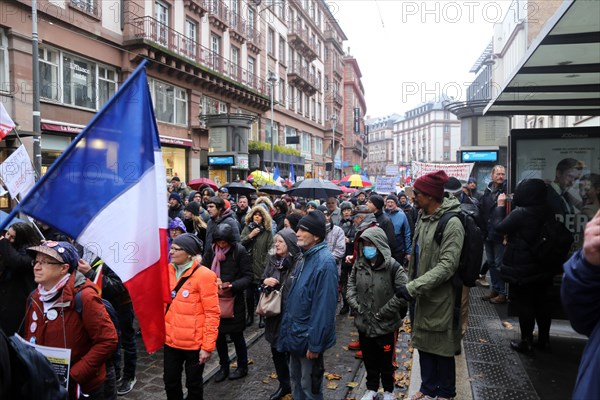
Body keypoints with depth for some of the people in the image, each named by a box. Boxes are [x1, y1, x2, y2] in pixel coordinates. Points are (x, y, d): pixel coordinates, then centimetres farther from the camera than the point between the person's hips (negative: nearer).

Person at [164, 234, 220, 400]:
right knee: (170, 382, 17)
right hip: (171, 340, 5)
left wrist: (207, 346, -15)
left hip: (194, 343, -5)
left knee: (193, 384, 13)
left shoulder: (203, 275, -16)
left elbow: (212, 313, -15)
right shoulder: (168, 271, 2)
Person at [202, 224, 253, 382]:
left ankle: (242, 367, 31)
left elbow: (248, 276, -11)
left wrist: (232, 285, -26)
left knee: (236, 335, 11)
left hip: (234, 300, -4)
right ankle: (224, 366, 34)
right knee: (218, 334, 14)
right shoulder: (211, 251, -2)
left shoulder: (240, 252, -13)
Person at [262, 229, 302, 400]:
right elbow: (263, 280, 14)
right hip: (274, 313, 6)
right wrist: (265, 281, -6)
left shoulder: (299, 261, -16)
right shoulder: (272, 260, 4)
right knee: (276, 349, 17)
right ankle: (284, 384, 37)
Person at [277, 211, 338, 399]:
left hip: (308, 336, -8)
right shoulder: (305, 257, 7)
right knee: (296, 380, 22)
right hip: (296, 333, 9)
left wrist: (315, 343, -22)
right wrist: (288, 327, 13)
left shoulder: (324, 262, -22)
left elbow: (324, 306, -24)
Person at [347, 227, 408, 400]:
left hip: (386, 325, -4)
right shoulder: (359, 265, -3)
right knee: (369, 359, 21)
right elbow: (351, 284, 10)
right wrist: (355, 304, -4)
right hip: (364, 323, 4)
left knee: (386, 361, 16)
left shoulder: (393, 266, -20)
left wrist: (383, 312, -17)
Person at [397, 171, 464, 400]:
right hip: (421, 294, 8)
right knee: (423, 342, 19)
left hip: (440, 297, -8)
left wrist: (413, 287, -28)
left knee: (442, 347, 9)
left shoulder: (452, 224, -20)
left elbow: (447, 265, -25)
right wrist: (411, 286, 15)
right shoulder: (423, 218, 6)